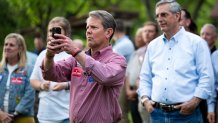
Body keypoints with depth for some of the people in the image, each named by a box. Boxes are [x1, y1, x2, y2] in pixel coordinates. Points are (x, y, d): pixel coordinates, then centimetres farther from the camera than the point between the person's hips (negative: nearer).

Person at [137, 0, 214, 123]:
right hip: (157, 113, 4)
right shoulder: (153, 45, 14)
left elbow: (206, 77, -5)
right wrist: (145, 99, 2)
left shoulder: (196, 42, 0)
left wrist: (194, 101, -14)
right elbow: (145, 77, 18)